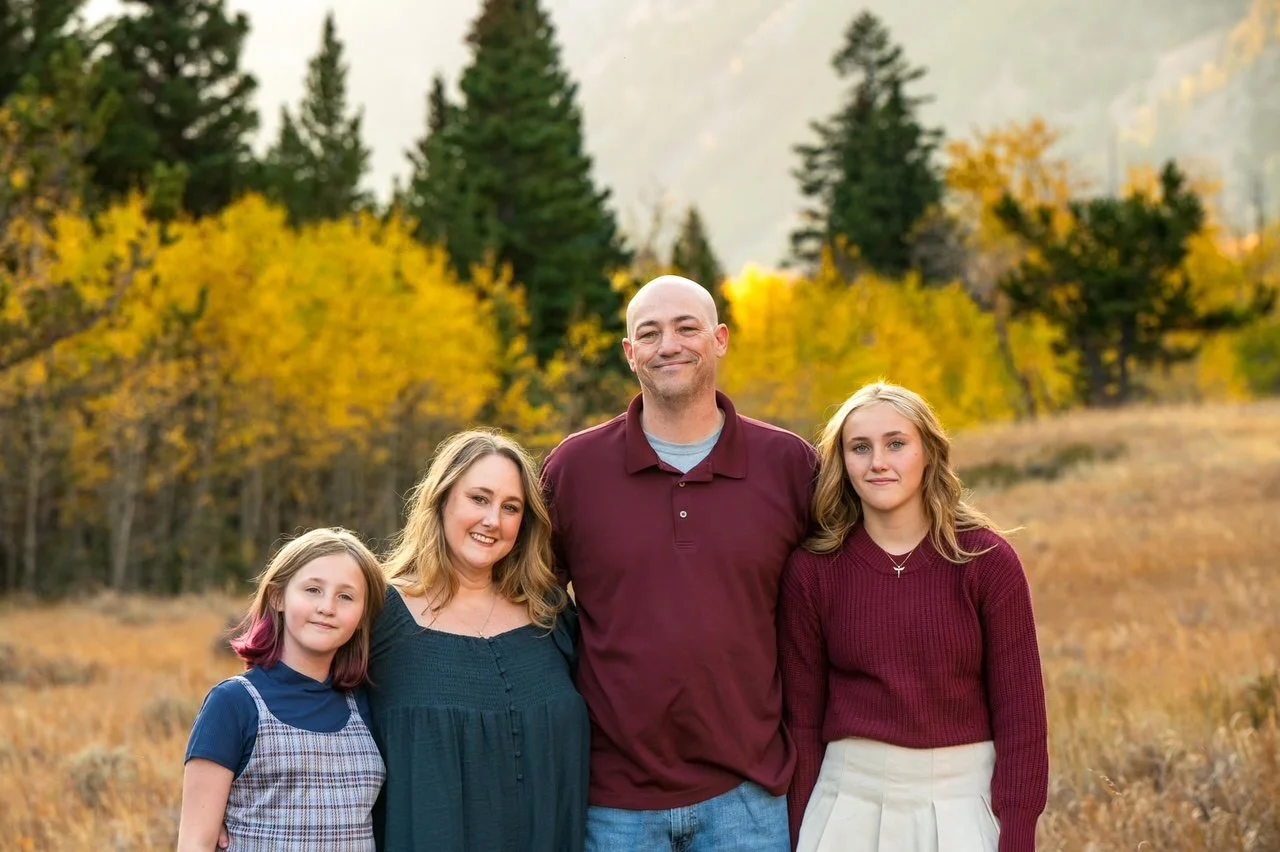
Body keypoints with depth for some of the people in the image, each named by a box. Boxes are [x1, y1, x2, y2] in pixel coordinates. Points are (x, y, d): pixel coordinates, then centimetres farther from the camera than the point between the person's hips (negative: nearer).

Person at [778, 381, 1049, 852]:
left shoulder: (986, 560, -5)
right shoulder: (813, 570, -2)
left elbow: (1020, 713, -4)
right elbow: (802, 719, 3)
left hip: (962, 801, -1)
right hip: (851, 802, 1)